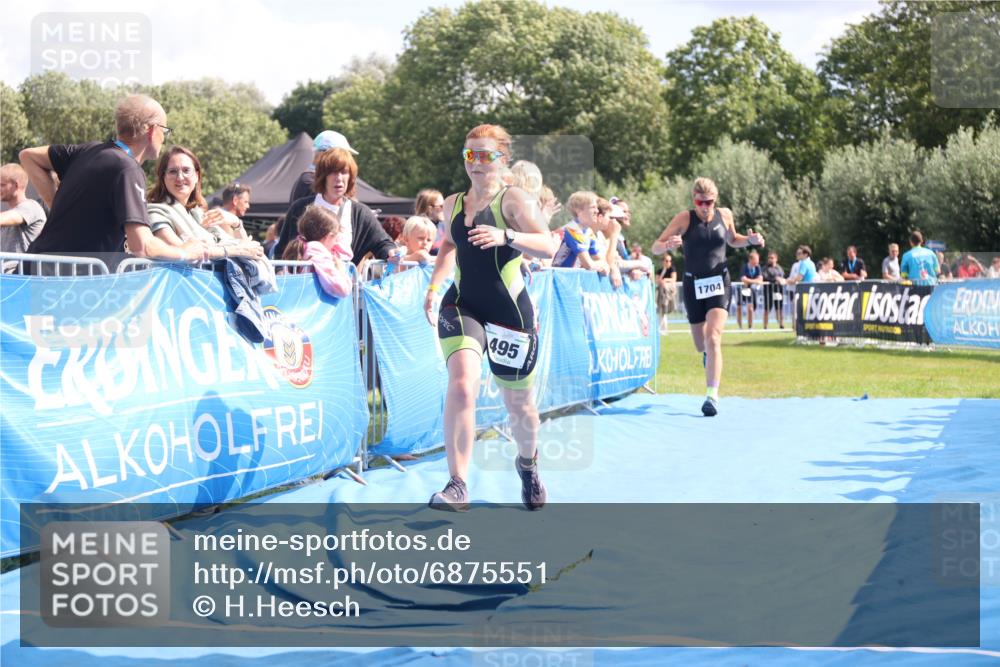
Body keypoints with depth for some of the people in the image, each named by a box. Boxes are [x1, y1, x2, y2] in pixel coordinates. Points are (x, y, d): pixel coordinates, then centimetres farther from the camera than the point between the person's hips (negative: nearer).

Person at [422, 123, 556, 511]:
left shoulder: (512, 199, -8)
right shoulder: (453, 204, 7)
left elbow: (548, 247, -20)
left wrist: (506, 237, -36)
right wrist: (434, 286, 13)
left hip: (510, 312, -2)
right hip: (462, 307, 3)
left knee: (518, 403, 10)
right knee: (462, 384, -23)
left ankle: (528, 464, 42)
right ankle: (457, 485, -23)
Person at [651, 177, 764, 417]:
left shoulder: (725, 215, 0)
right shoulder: (685, 218, -8)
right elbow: (656, 247, -9)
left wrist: (750, 240, 1)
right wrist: (668, 245, -32)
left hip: (719, 282, 0)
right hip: (693, 284, 0)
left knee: (713, 338, -18)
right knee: (701, 345, 13)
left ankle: (712, 395, -20)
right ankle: (708, 353, 53)